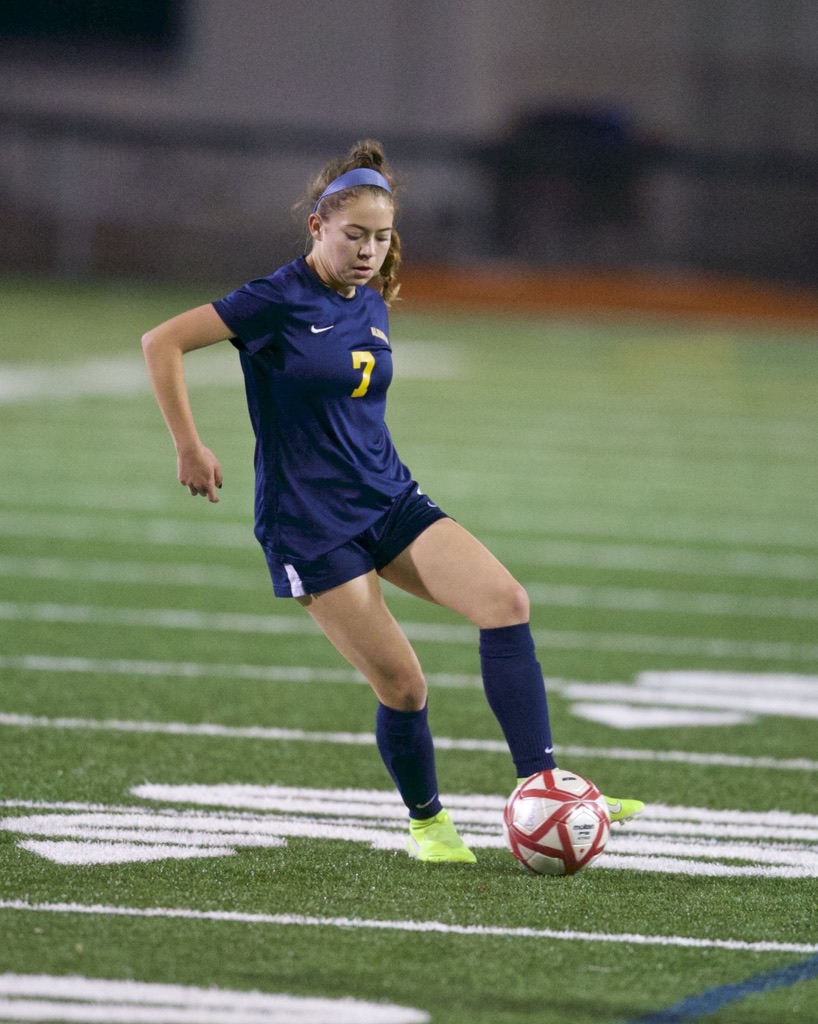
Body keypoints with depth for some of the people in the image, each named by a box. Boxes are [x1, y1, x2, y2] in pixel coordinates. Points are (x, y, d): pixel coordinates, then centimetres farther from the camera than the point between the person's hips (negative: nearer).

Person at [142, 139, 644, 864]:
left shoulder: (372, 307, 9)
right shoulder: (282, 300, -12)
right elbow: (162, 343, -14)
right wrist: (189, 447, -16)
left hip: (390, 499, 6)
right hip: (310, 525, -6)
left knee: (506, 601, -15)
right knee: (401, 683, -9)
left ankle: (541, 785, -15)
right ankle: (427, 822, 17)